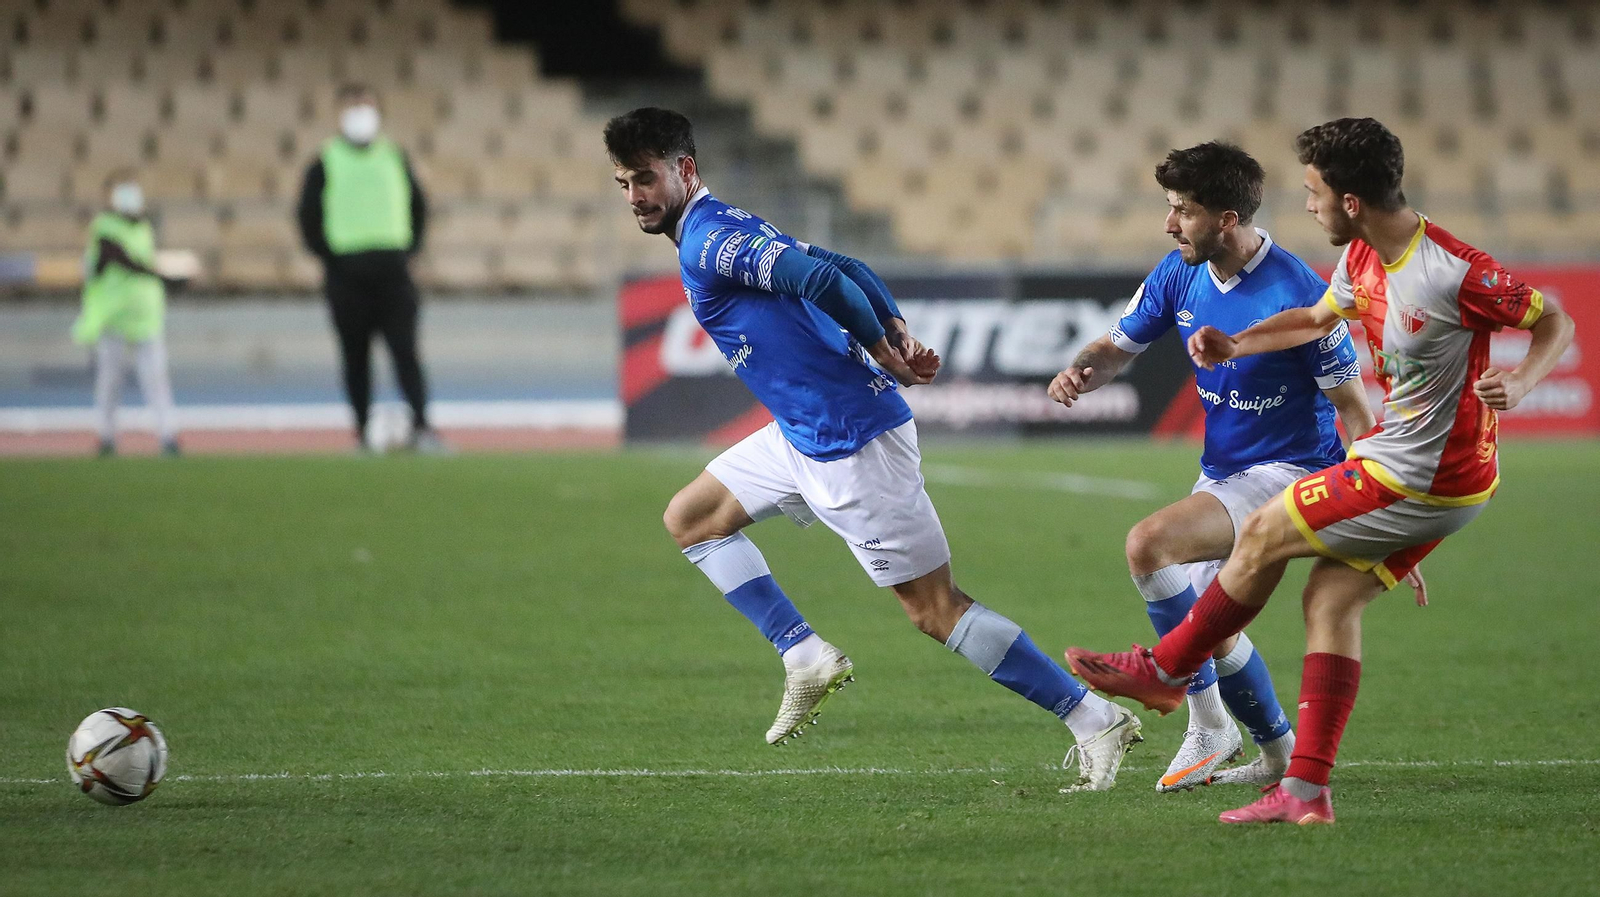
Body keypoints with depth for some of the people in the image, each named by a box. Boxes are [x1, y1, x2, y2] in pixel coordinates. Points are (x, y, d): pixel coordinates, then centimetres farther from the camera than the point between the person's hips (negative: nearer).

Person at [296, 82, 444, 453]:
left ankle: (421, 425, -13)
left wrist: (409, 248, 8)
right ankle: (364, 432, 7)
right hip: (347, 274, -1)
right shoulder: (325, 164, 4)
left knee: (405, 349, -9)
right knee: (355, 356, 2)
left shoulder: (395, 159, 12)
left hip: (393, 269, 1)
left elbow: (418, 205, 19)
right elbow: (309, 216, 2)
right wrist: (329, 257, -6)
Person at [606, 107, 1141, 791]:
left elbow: (822, 280, -27)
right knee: (689, 518, 17)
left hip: (851, 443, -10)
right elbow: (843, 270, 13)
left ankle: (1095, 720, -5)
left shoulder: (709, 242, -15)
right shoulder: (723, 233, 16)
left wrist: (880, 354, -13)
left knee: (934, 610, -7)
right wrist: (897, 334, -1)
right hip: (805, 437, 10)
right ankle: (806, 657, 13)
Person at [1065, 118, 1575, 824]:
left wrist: (1520, 382, -31)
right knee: (1331, 599, 6)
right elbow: (1317, 319, 24)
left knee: (1262, 538, 1)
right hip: (1440, 477, 8)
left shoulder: (1451, 274, -25)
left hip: (1420, 479, -8)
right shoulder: (1362, 259, 3)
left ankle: (1165, 670, 20)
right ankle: (1305, 791, 6)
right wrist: (1235, 345, 11)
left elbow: (1555, 322, -13)